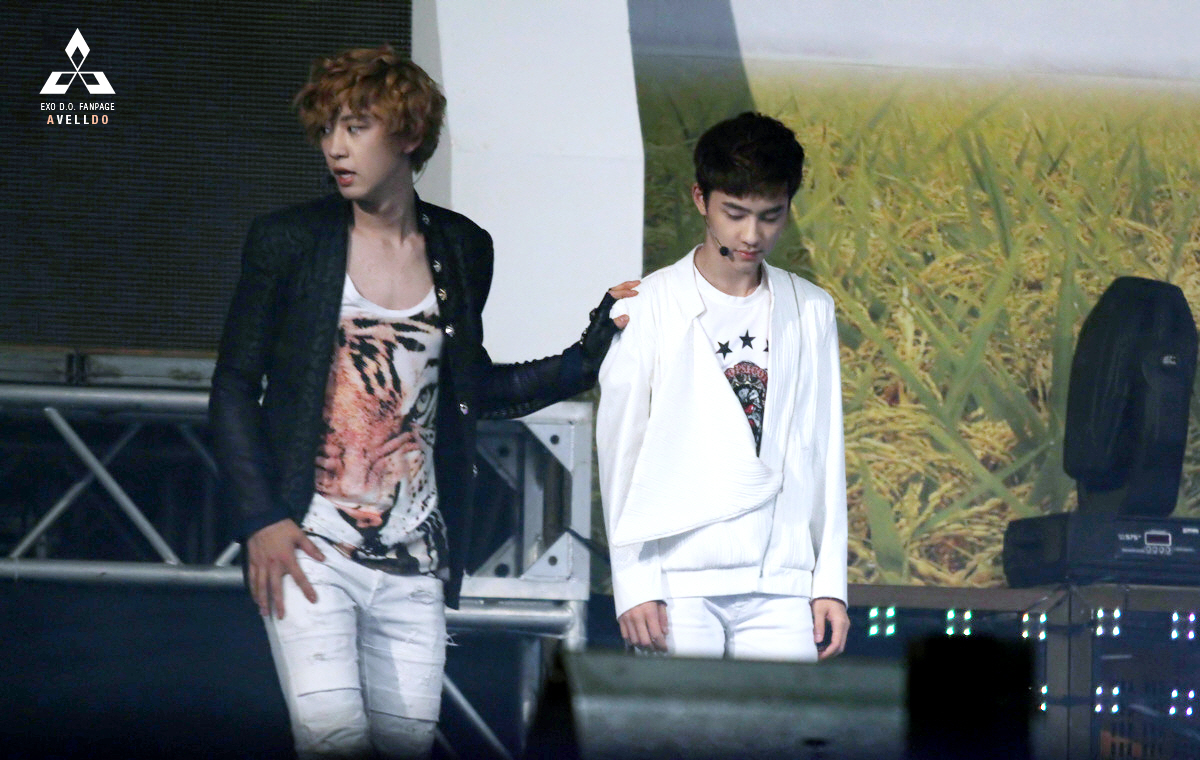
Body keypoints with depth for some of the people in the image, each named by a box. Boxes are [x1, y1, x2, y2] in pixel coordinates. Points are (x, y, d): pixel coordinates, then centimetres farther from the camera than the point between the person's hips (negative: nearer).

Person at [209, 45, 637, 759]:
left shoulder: (463, 250, 9)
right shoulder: (288, 240, 0)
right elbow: (235, 387, 2)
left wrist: (589, 355, 10)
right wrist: (262, 519, -8)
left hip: (414, 563, 3)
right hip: (308, 547, -3)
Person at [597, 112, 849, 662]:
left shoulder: (811, 311, 13)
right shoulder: (650, 306, 2)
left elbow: (825, 452, 14)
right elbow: (620, 452, 1)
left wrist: (830, 581, 8)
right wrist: (633, 584, -5)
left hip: (781, 582, 3)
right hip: (677, 578, -3)